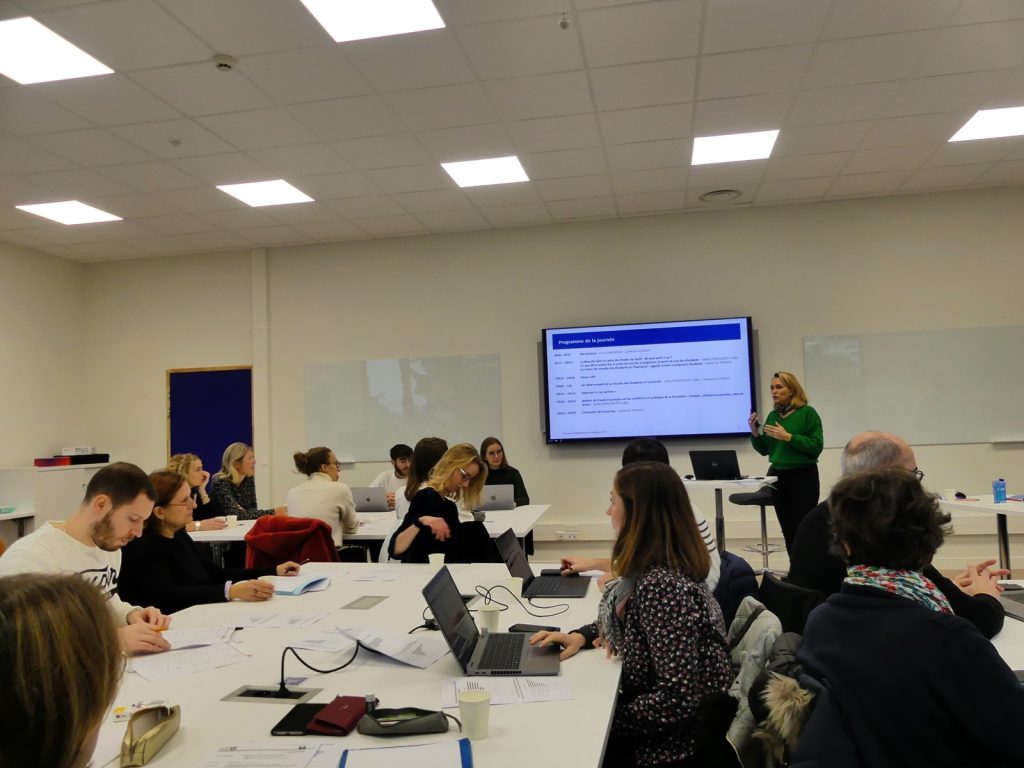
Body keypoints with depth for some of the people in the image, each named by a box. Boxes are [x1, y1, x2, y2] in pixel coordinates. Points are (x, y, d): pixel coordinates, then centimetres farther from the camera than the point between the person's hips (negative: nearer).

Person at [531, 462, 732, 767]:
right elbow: (630, 620, 18)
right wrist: (581, 635, 2)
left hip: (670, 742, -7)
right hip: (651, 718, 8)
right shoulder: (651, 568, -1)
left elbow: (679, 701, -30)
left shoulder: (662, 585, -29)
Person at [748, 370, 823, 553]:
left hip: (803, 476, -5)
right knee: (788, 531, 10)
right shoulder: (773, 416, 8)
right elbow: (764, 450, 12)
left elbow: (816, 447, -15)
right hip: (777, 476, 6)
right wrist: (755, 432, -5)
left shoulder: (808, 413, -7)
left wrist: (788, 437, -22)